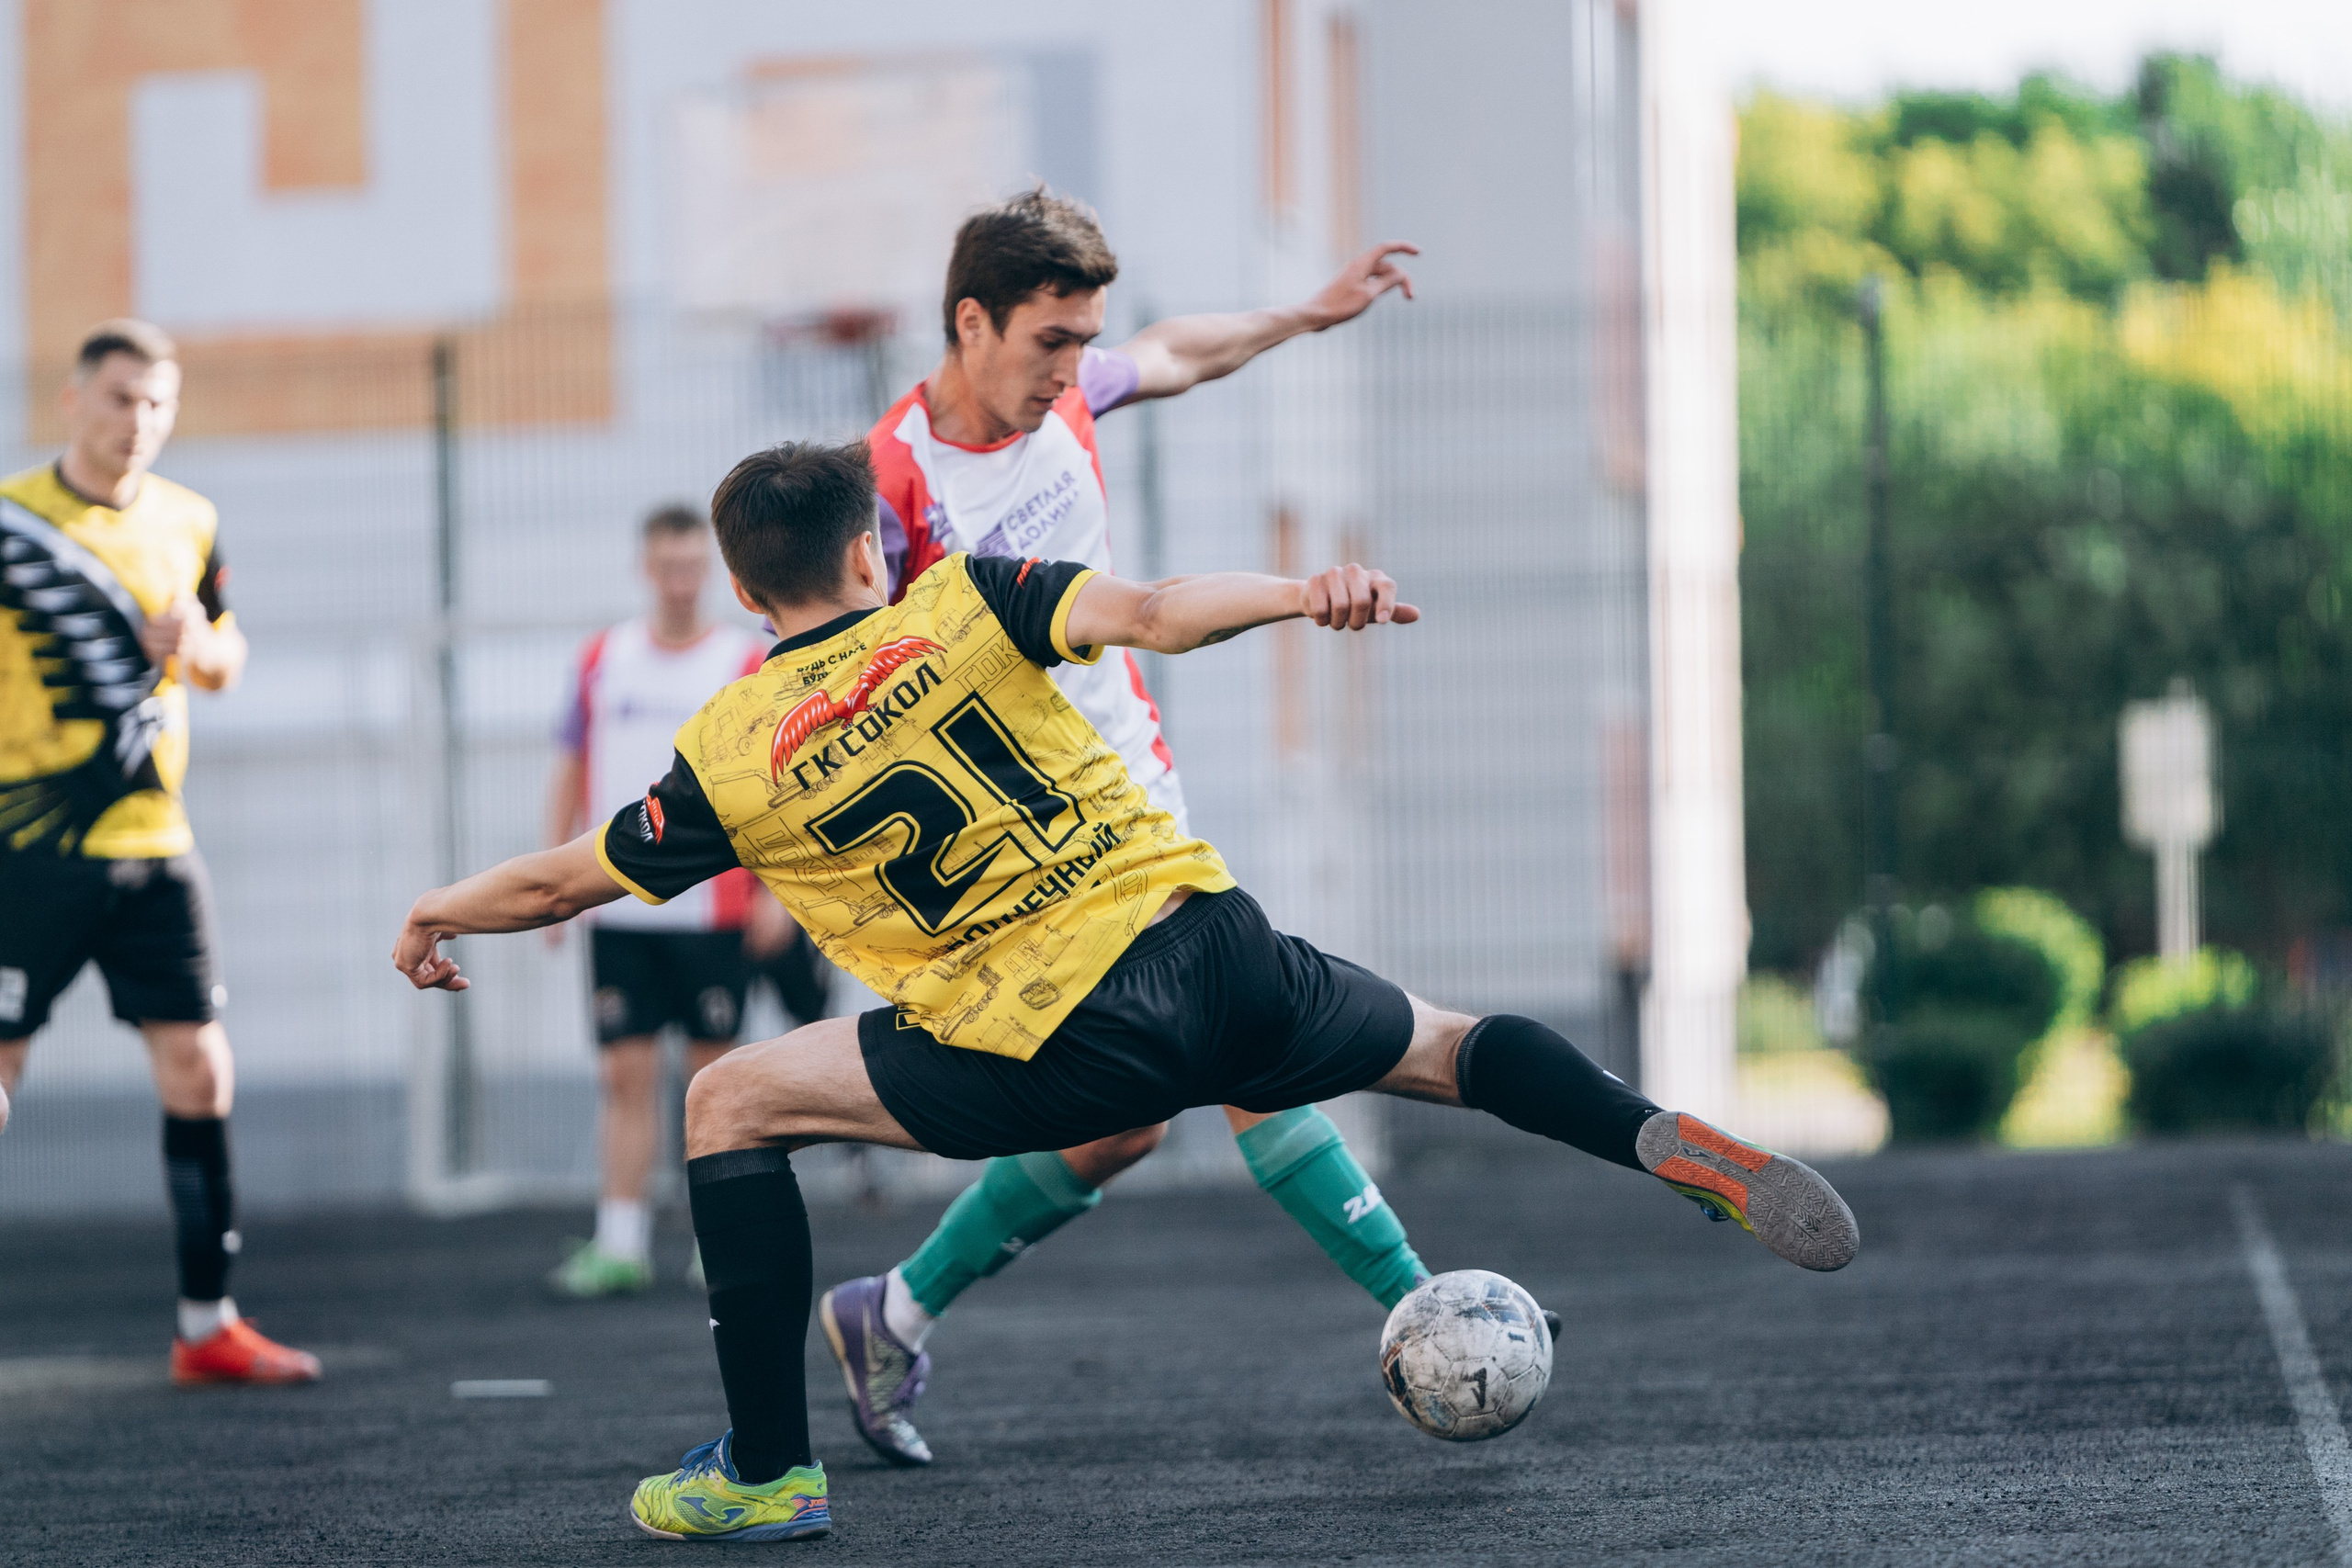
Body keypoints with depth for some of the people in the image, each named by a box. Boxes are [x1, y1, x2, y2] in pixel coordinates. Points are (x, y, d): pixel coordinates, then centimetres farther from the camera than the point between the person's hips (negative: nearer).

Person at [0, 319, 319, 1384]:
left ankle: (207, 1325, 11)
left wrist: (201, 645, 0)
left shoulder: (188, 523, 10)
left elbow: (223, 661, 21)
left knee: (199, 1072, 3)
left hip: (154, 846, 5)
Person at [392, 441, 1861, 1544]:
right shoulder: (960, 605, 8)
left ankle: (768, 1473, 11)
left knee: (729, 1106, 13)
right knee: (1444, 1046, 27)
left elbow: (561, 879, 17)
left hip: (1052, 1051, -3)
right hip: (1214, 951, 3)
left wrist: (438, 914, 34)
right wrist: (1299, 592, -12)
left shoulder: (730, 754, 5)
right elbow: (1150, 610, -9)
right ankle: (1671, 1140, 0)